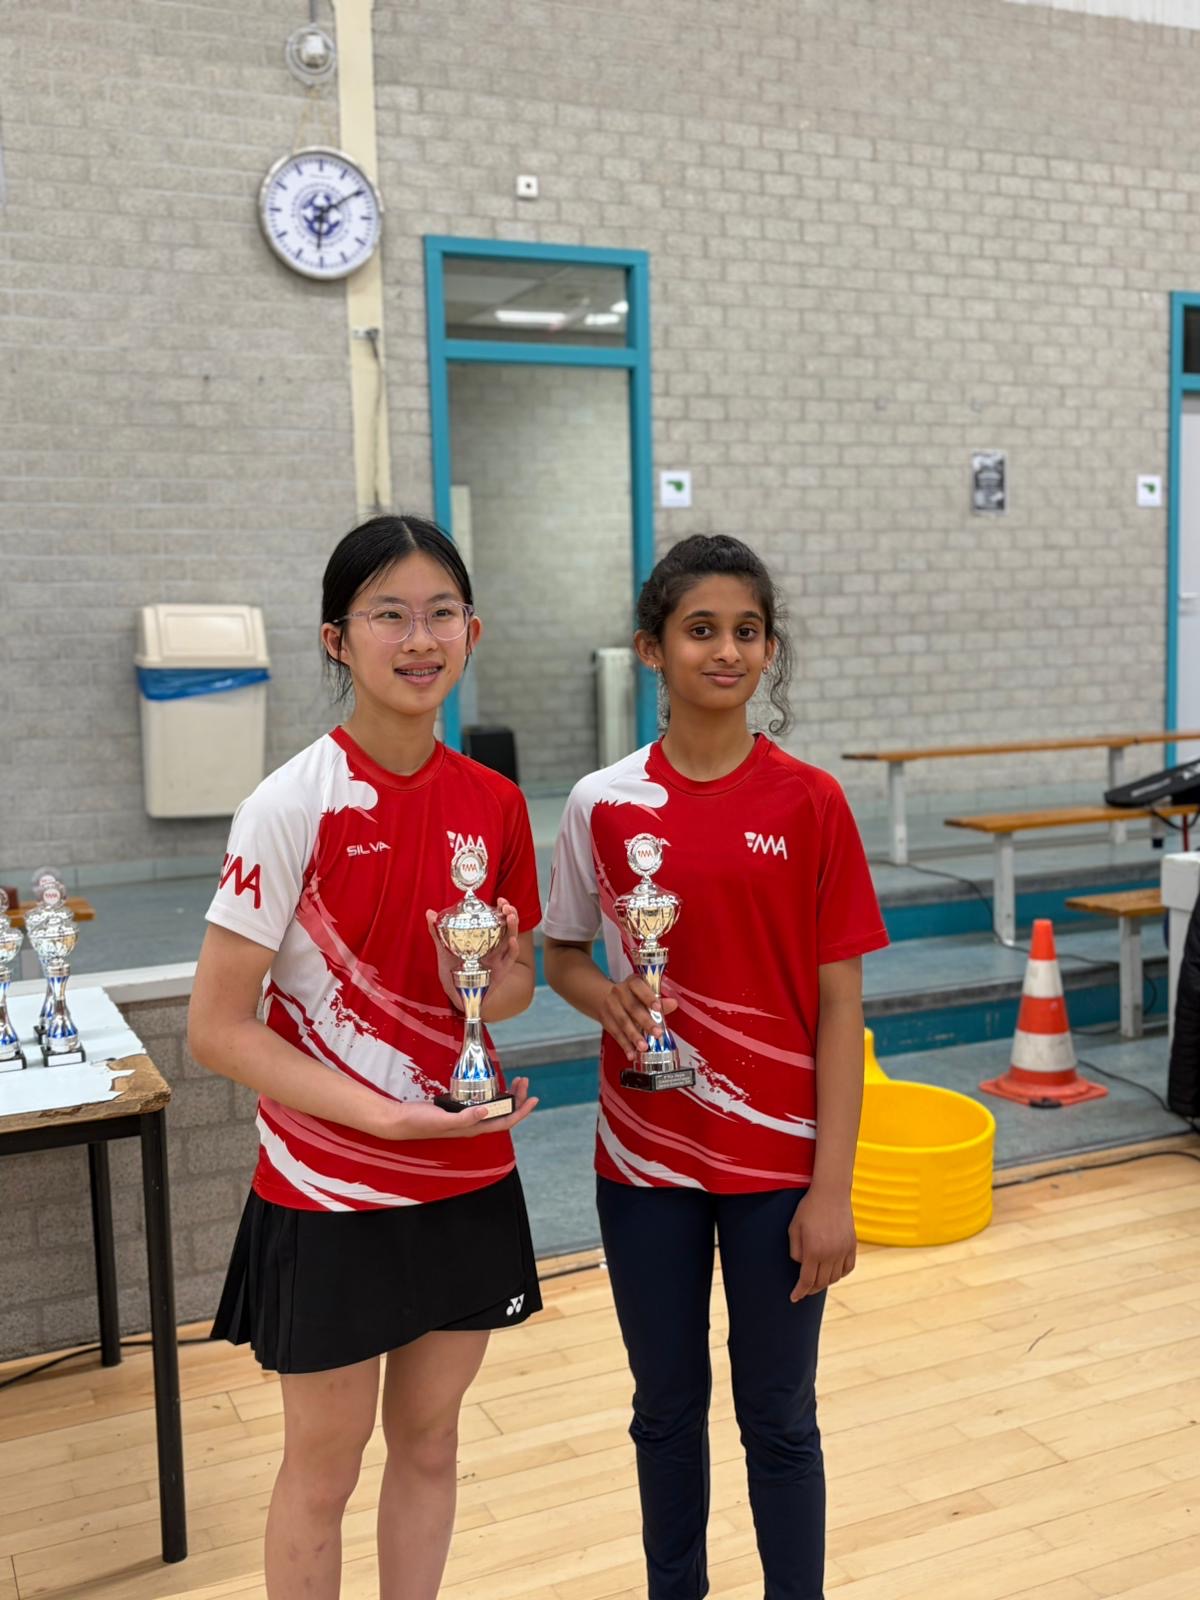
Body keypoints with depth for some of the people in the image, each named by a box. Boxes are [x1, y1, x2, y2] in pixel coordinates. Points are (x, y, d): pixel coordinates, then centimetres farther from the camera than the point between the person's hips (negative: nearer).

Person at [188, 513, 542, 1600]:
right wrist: (386, 1115, -23)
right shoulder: (295, 805, -16)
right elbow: (216, 1028, -16)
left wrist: (489, 981, -12)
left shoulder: (493, 803, -1)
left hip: (470, 1180, 5)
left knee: (429, 1439, 20)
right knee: (324, 1468, 13)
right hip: (330, 1193, -4)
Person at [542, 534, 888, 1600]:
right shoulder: (603, 805, -4)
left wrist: (832, 1189, -9)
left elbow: (840, 1005, -6)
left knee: (778, 1417, 12)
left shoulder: (811, 804, -8)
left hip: (778, 1156, -1)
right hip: (646, 1152, 2)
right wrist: (608, 996, -15)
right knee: (668, 1406, 18)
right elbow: (561, 955, 9)